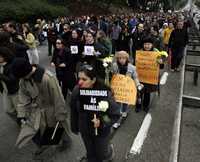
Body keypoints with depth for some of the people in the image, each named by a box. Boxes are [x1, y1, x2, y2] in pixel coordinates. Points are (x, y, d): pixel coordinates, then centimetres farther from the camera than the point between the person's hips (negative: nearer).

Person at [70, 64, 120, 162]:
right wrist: (74, 127, 8)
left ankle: (109, 151, 55)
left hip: (101, 131, -3)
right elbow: (74, 111, -3)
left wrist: (101, 122, -35)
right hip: (85, 130, 3)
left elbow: (115, 115, -20)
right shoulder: (76, 91, -19)